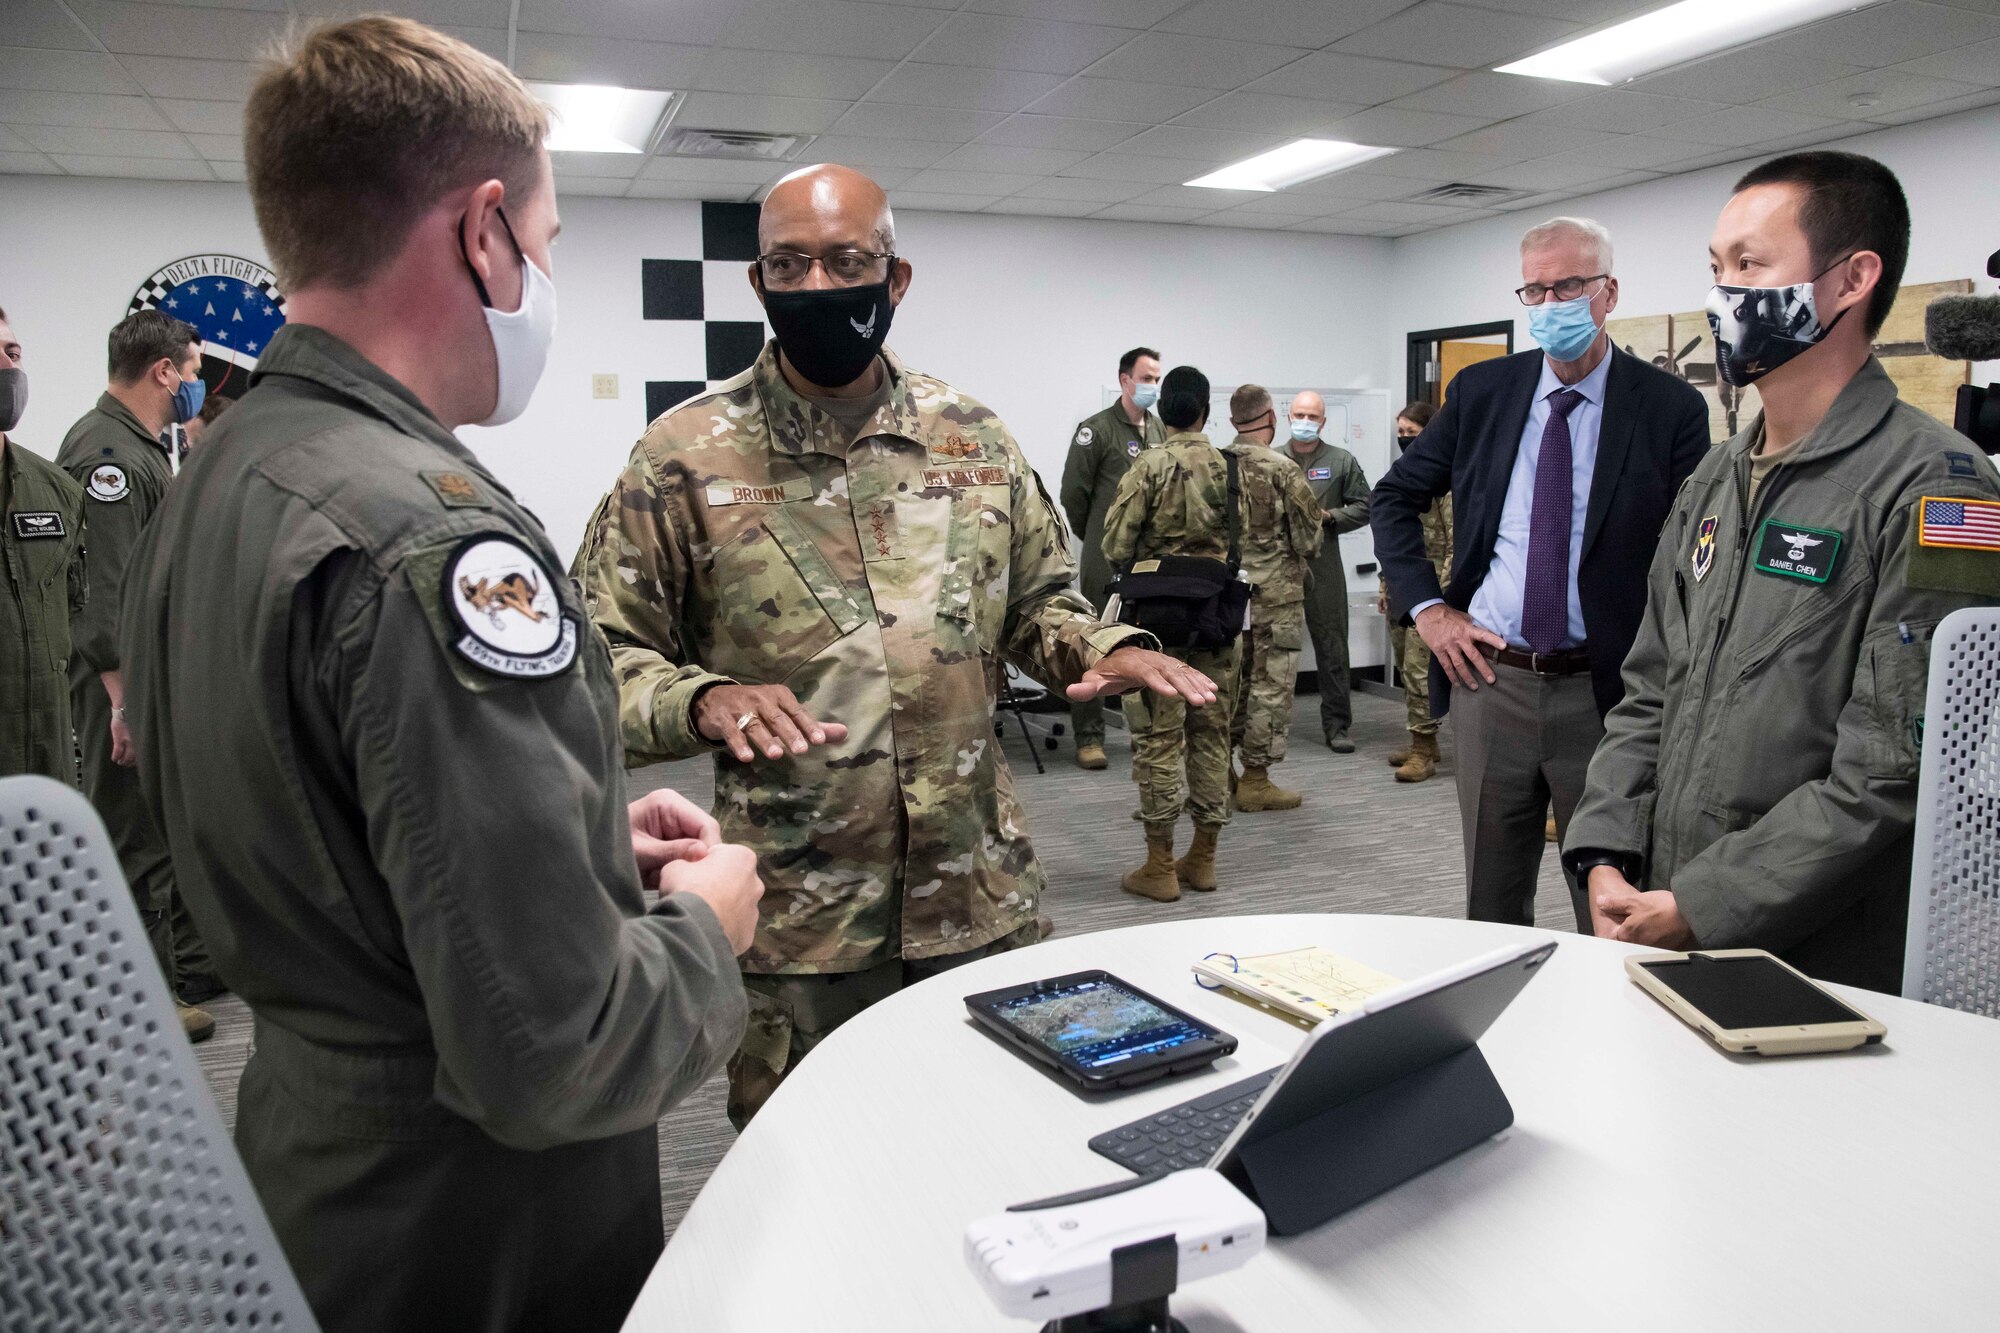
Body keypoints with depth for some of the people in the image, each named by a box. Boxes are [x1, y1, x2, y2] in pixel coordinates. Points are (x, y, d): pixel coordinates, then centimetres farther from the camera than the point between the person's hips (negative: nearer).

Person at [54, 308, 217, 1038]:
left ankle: (192, 963, 30)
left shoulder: (143, 449, 16)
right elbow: (103, 592, -24)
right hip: (126, 682, -11)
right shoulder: (108, 454, -18)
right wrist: (126, 699, -25)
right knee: (137, 840, -2)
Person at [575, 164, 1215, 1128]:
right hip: (793, 919, -3)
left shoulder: (972, 437, 5)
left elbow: (1036, 602, 15)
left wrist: (1103, 649, -5)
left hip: (982, 895, 3)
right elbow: (599, 654, -5)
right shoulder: (686, 455, -5)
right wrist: (702, 702, -24)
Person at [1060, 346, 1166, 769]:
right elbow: (1074, 492, -5)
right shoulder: (1096, 429, -6)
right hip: (1107, 559, -5)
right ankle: (1089, 738, 5)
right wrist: (1096, 538, 5)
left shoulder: (1161, 430, 11)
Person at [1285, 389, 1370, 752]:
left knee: (1332, 647, 1)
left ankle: (1337, 725, 9)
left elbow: (1363, 507, 9)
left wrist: (1329, 517, -6)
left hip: (1323, 563, 0)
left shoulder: (1342, 461, 9)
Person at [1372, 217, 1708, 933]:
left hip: (1606, 690, -2)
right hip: (1490, 675, 3)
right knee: (1490, 903, 15)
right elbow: (1394, 497, 13)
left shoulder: (1671, 408, -3)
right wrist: (1424, 605, 2)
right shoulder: (1480, 390, 4)